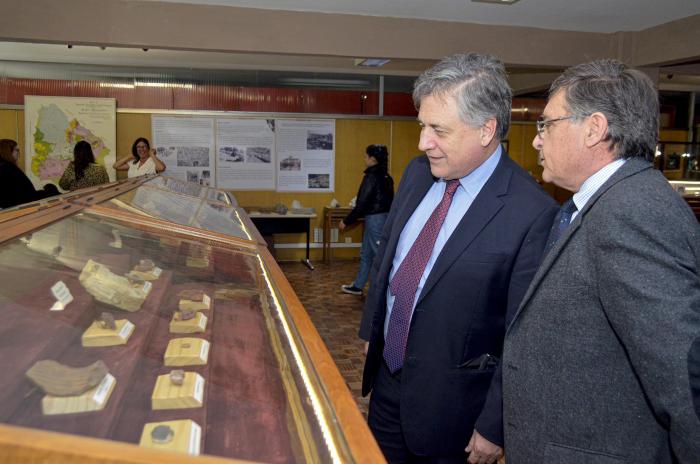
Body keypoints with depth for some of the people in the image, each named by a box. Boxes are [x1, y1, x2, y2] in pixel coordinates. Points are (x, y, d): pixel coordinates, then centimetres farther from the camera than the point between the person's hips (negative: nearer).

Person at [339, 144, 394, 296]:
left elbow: (362, 203, -18)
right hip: (384, 217, 10)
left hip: (375, 219, -10)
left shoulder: (371, 176, -17)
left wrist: (346, 221, -10)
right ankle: (358, 286, 30)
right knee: (366, 254, 19)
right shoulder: (385, 176, 9)